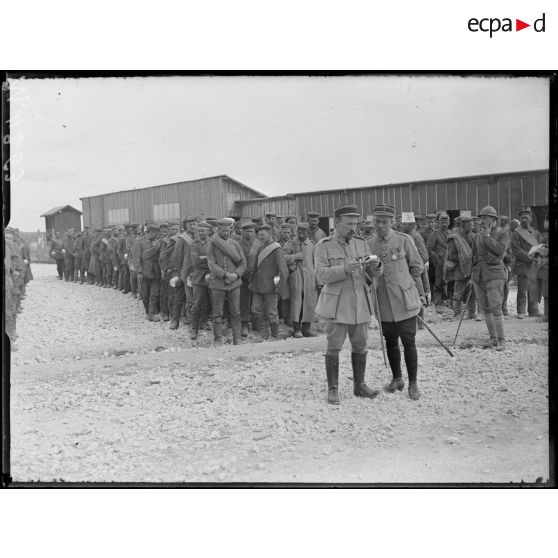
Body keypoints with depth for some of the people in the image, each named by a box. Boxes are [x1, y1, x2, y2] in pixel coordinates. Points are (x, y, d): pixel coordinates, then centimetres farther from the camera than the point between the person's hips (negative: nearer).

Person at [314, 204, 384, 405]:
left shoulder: (361, 243, 9)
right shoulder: (324, 246, -4)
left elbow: (373, 273, 10)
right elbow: (321, 275, -13)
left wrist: (376, 266, -13)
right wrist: (345, 269, -25)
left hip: (360, 302, 4)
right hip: (336, 303, -4)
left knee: (360, 346, 10)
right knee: (333, 348, 0)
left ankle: (359, 385, 24)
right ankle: (332, 389, 12)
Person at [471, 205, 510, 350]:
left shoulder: (503, 234, -2)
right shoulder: (478, 235, 13)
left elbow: (500, 249, -21)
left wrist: (488, 236, -13)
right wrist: (472, 276, 17)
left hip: (494, 274, -6)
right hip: (478, 275, 6)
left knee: (495, 307, -11)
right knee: (485, 308, 8)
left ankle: (502, 340, -2)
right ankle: (493, 337, 19)